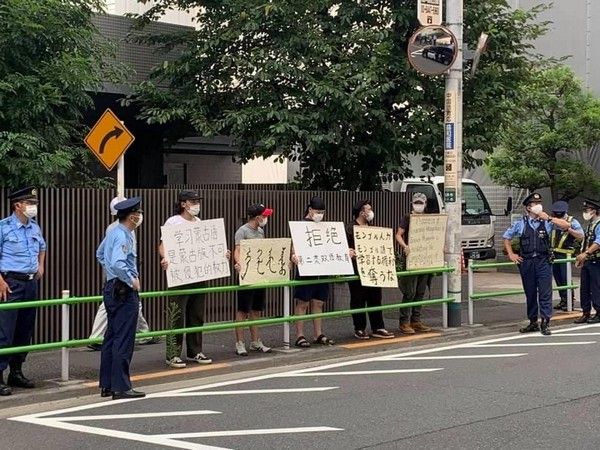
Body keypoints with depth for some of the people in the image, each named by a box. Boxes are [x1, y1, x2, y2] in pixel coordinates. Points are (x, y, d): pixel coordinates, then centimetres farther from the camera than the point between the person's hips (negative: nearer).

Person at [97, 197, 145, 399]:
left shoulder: (113, 232, 12)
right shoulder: (123, 236, -18)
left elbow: (100, 254, 28)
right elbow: (117, 264, -31)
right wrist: (131, 280, -19)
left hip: (112, 288, 10)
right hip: (124, 291, -10)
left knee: (111, 338, 13)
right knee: (123, 341, -7)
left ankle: (106, 385, 19)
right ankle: (121, 387, -5)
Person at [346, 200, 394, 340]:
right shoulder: (350, 228, -5)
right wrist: (349, 252, -30)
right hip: (357, 271, -7)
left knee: (375, 298, 7)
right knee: (358, 300, 1)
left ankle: (378, 328, 12)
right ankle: (359, 329, 10)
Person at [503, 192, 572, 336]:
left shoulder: (546, 222, 3)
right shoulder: (520, 223, 5)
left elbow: (566, 226, -6)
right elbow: (506, 237, 17)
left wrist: (549, 218, -12)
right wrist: (511, 254, 8)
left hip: (543, 261, -1)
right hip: (526, 262, 1)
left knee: (545, 293, -7)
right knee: (530, 293, 9)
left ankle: (545, 323, -4)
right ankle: (533, 322, 18)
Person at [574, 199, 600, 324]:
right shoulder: (590, 224, 16)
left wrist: (585, 254, -31)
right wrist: (581, 256, 16)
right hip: (586, 261, 9)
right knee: (585, 289, 9)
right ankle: (586, 313, 15)